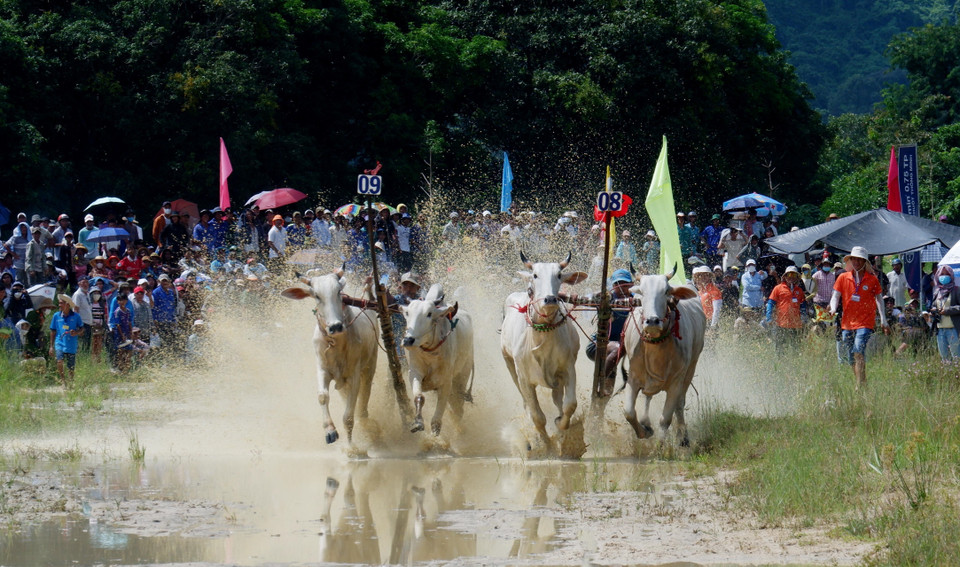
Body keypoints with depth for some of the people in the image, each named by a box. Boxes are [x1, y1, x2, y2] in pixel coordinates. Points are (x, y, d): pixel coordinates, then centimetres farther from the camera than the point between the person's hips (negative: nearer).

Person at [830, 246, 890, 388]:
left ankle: (861, 385, -26)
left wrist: (884, 321, 16)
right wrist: (833, 309, -16)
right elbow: (836, 296, 6)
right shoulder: (843, 278, 7)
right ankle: (861, 386, 20)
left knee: (858, 352, -23)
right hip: (847, 322, 4)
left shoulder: (872, 280, 3)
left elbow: (879, 299, 14)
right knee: (851, 360, 7)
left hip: (865, 322, -4)